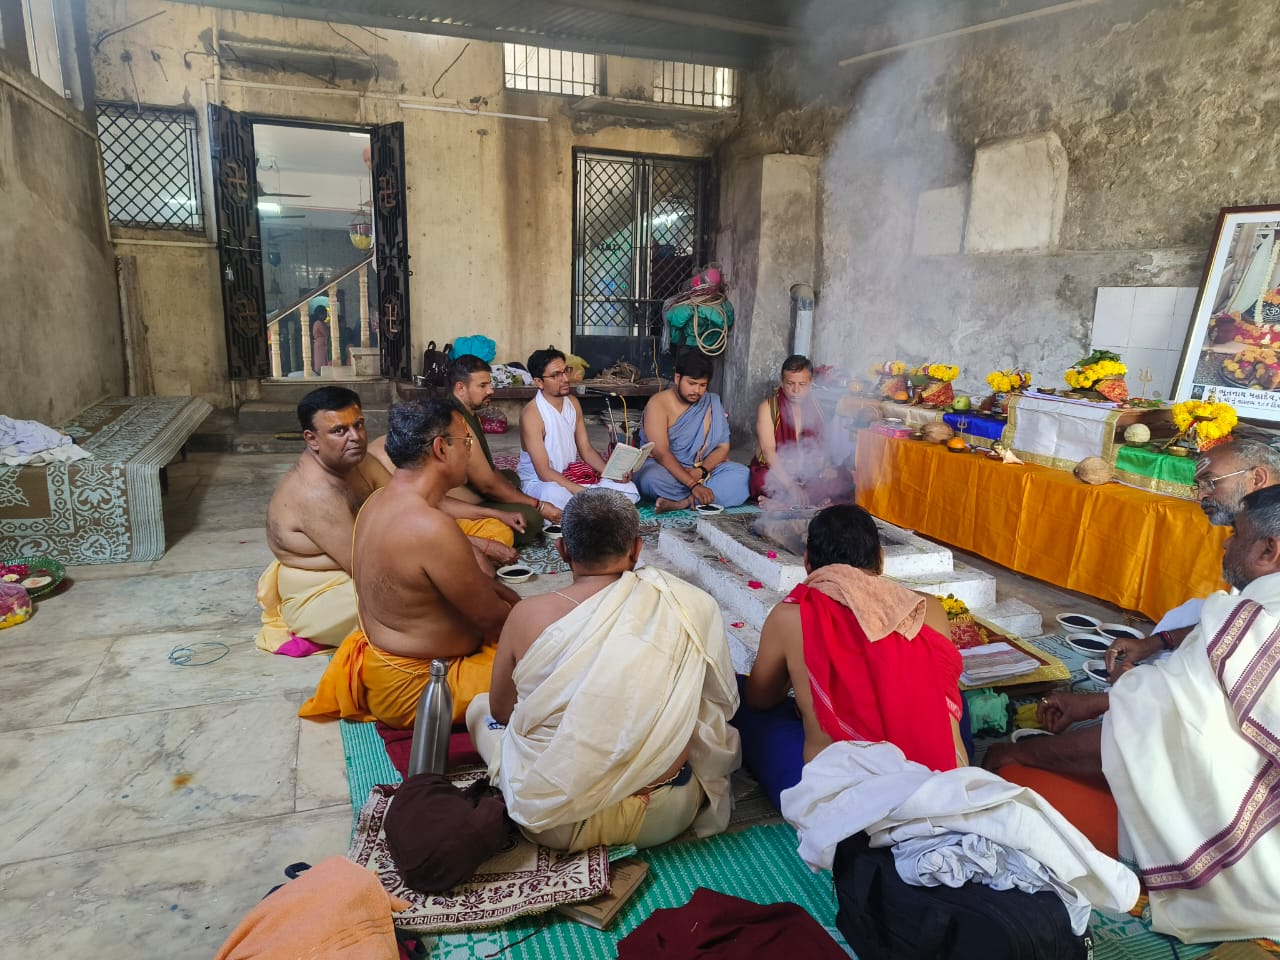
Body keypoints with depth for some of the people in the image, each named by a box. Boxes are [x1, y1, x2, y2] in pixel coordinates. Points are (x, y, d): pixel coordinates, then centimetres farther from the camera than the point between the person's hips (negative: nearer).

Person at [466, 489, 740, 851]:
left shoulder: (528, 615, -14)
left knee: (479, 706, 25)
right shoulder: (691, 607, -13)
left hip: (553, 824, -1)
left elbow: (500, 712, 2)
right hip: (663, 819, 2)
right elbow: (722, 705, 1)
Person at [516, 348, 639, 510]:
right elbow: (544, 472, -22)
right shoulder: (531, 414, -18)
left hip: (571, 476, 7)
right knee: (554, 495, -43)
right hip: (539, 482, -7)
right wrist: (583, 492, -29)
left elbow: (586, 450, 7)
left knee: (628, 489, -10)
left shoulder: (573, 403, 5)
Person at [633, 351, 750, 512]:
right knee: (653, 478, -38)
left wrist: (701, 471, -22)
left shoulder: (712, 404, 2)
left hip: (703, 470, 4)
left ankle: (683, 502, -33)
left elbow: (723, 446, -2)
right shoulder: (658, 404, -13)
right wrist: (693, 485, -34)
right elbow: (661, 453, -23)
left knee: (742, 474, -21)